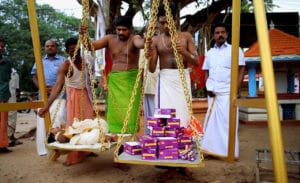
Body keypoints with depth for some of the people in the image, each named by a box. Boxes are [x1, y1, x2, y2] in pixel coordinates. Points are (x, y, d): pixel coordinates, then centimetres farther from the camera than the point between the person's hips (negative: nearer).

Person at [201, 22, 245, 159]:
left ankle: (229, 152, 3)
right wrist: (208, 87, 3)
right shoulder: (210, 53, 15)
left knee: (227, 121, -6)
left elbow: (241, 70, 0)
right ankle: (212, 149, 14)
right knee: (212, 121, 6)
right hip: (212, 93, 4)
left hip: (227, 92, -4)